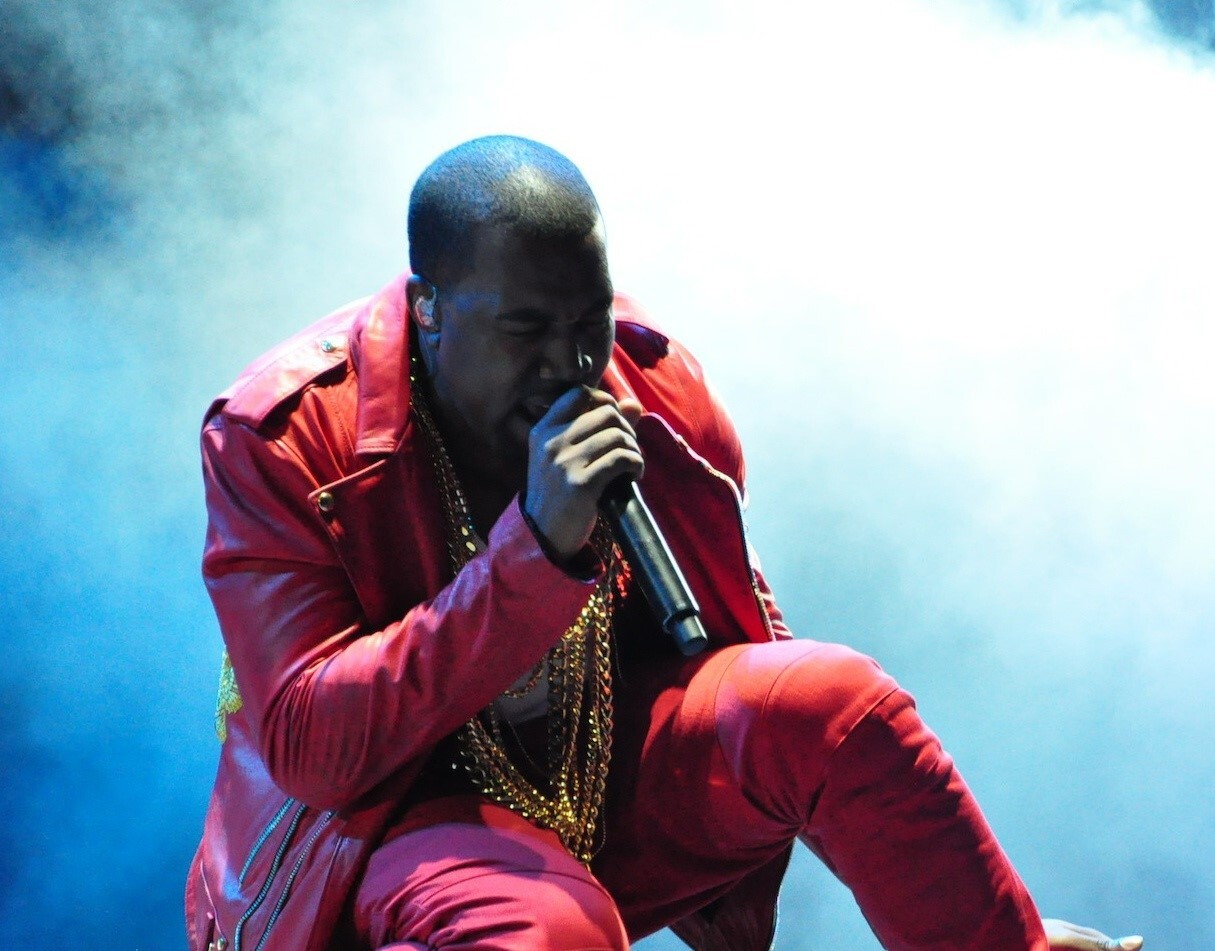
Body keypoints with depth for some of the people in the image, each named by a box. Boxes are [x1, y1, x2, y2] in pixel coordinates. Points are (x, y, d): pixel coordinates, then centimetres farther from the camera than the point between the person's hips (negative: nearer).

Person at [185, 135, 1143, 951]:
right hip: (375, 816, -5)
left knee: (836, 696, -20)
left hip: (608, 776, 5)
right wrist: (536, 548, -35)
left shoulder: (654, 387, -6)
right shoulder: (281, 438, -19)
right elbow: (309, 748, -26)